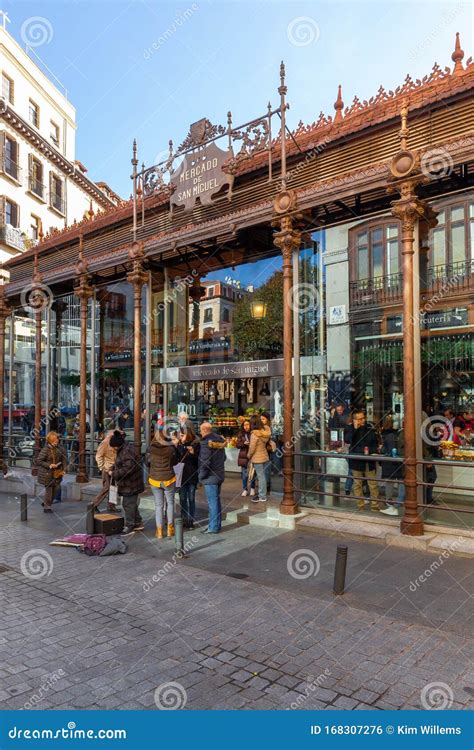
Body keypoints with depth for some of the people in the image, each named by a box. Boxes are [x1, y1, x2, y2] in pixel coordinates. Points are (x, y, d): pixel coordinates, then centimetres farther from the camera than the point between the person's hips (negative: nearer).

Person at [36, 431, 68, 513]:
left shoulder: (60, 448, -1)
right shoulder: (45, 449, -18)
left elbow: (64, 459, 8)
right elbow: (39, 461, -16)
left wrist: (64, 469, -2)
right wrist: (49, 465, -23)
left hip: (57, 473, 6)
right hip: (47, 473, -6)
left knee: (56, 488, 11)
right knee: (49, 489, 1)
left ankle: (46, 503, 35)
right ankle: (47, 507, 19)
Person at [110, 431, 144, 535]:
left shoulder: (127, 452, -25)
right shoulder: (124, 449, 9)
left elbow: (127, 469, -29)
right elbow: (120, 465, 22)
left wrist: (114, 474, -21)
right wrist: (114, 469, 7)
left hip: (130, 484, -11)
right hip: (128, 483, 11)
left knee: (128, 504, -1)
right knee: (132, 503, 18)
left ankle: (129, 526, 9)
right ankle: (138, 523, 29)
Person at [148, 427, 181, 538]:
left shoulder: (152, 447, -12)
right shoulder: (171, 448, -15)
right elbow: (175, 462, -1)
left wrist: (159, 430, 16)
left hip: (154, 480, 2)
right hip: (168, 479, -1)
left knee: (158, 505, 11)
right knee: (170, 503, 16)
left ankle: (159, 531, 14)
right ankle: (170, 529, 20)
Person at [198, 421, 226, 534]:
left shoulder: (206, 442, -18)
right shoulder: (220, 439, 8)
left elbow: (205, 462, -21)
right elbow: (224, 457, 17)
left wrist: (201, 476, -10)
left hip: (210, 477, -9)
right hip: (220, 475, 9)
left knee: (212, 502, -1)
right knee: (217, 500, 17)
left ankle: (213, 527, 6)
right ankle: (217, 524, 25)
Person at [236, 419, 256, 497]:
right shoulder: (241, 434, 4)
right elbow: (237, 445, 3)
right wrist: (244, 443, -14)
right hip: (244, 456, 2)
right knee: (244, 474, 6)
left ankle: (252, 489, 20)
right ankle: (245, 489, 18)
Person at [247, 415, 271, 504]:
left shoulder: (255, 434, -20)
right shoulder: (265, 432, -1)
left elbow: (252, 447, -18)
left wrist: (249, 455, -1)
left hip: (257, 458, -7)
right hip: (265, 456, 7)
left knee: (261, 477, -1)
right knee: (263, 476, 14)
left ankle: (262, 497, 5)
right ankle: (263, 494, 23)